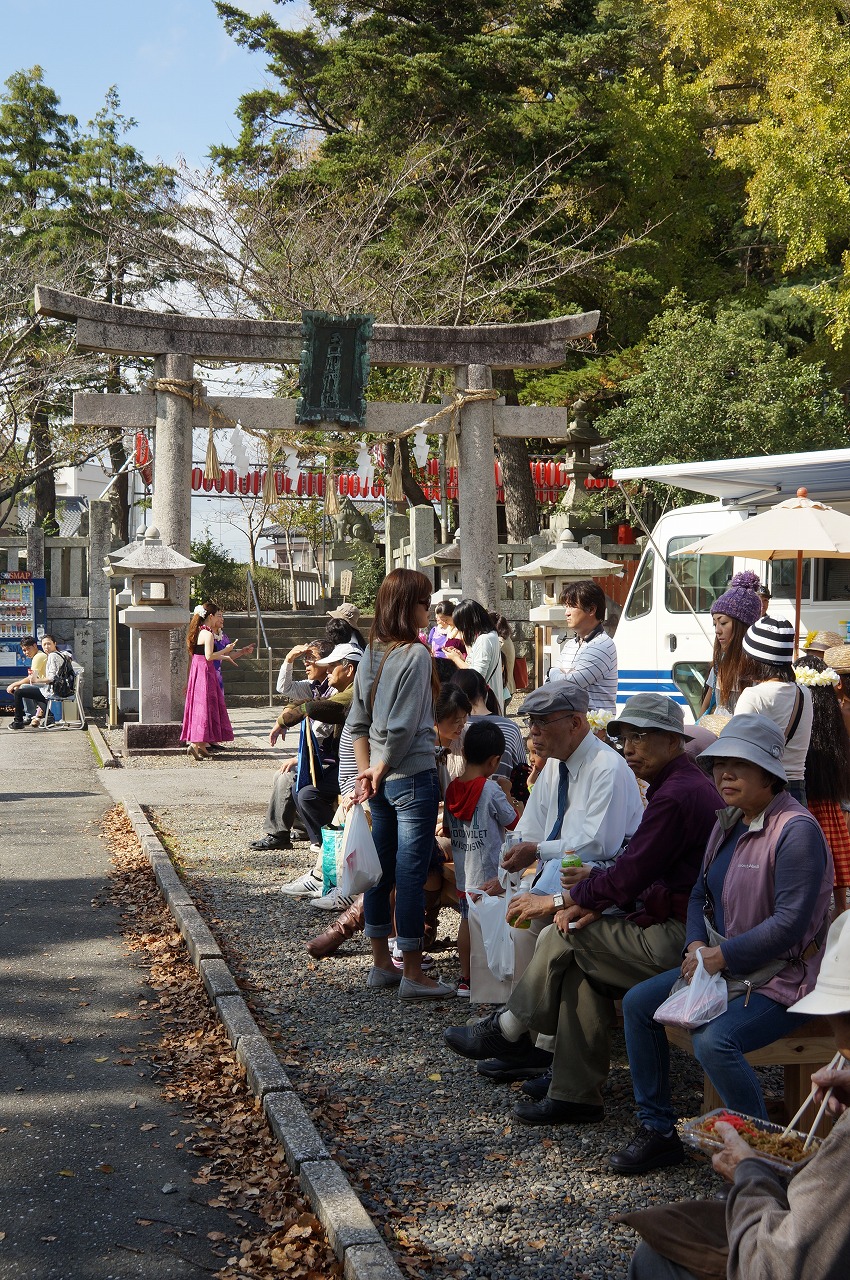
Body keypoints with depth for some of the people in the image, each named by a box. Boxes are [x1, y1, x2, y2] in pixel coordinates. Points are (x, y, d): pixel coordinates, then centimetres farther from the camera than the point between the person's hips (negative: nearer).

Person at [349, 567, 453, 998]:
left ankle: (381, 963, 23)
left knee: (381, 870, 14)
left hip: (381, 780, 8)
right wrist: (381, 770, -5)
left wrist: (368, 770, 9)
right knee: (411, 874, -3)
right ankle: (412, 974, 3)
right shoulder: (416, 655, -14)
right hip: (413, 777, -8)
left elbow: (358, 723, 11)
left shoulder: (371, 654, 9)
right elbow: (404, 727, -17)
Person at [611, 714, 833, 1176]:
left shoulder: (796, 830, -19)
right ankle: (656, 1130, 9)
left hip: (780, 978, -9)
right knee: (638, 1003, 0)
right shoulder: (728, 823, 9)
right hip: (722, 965, 9)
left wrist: (723, 956, -21)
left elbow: (790, 921, -24)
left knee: (713, 1041, -31)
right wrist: (696, 945, -3)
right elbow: (701, 893, 17)